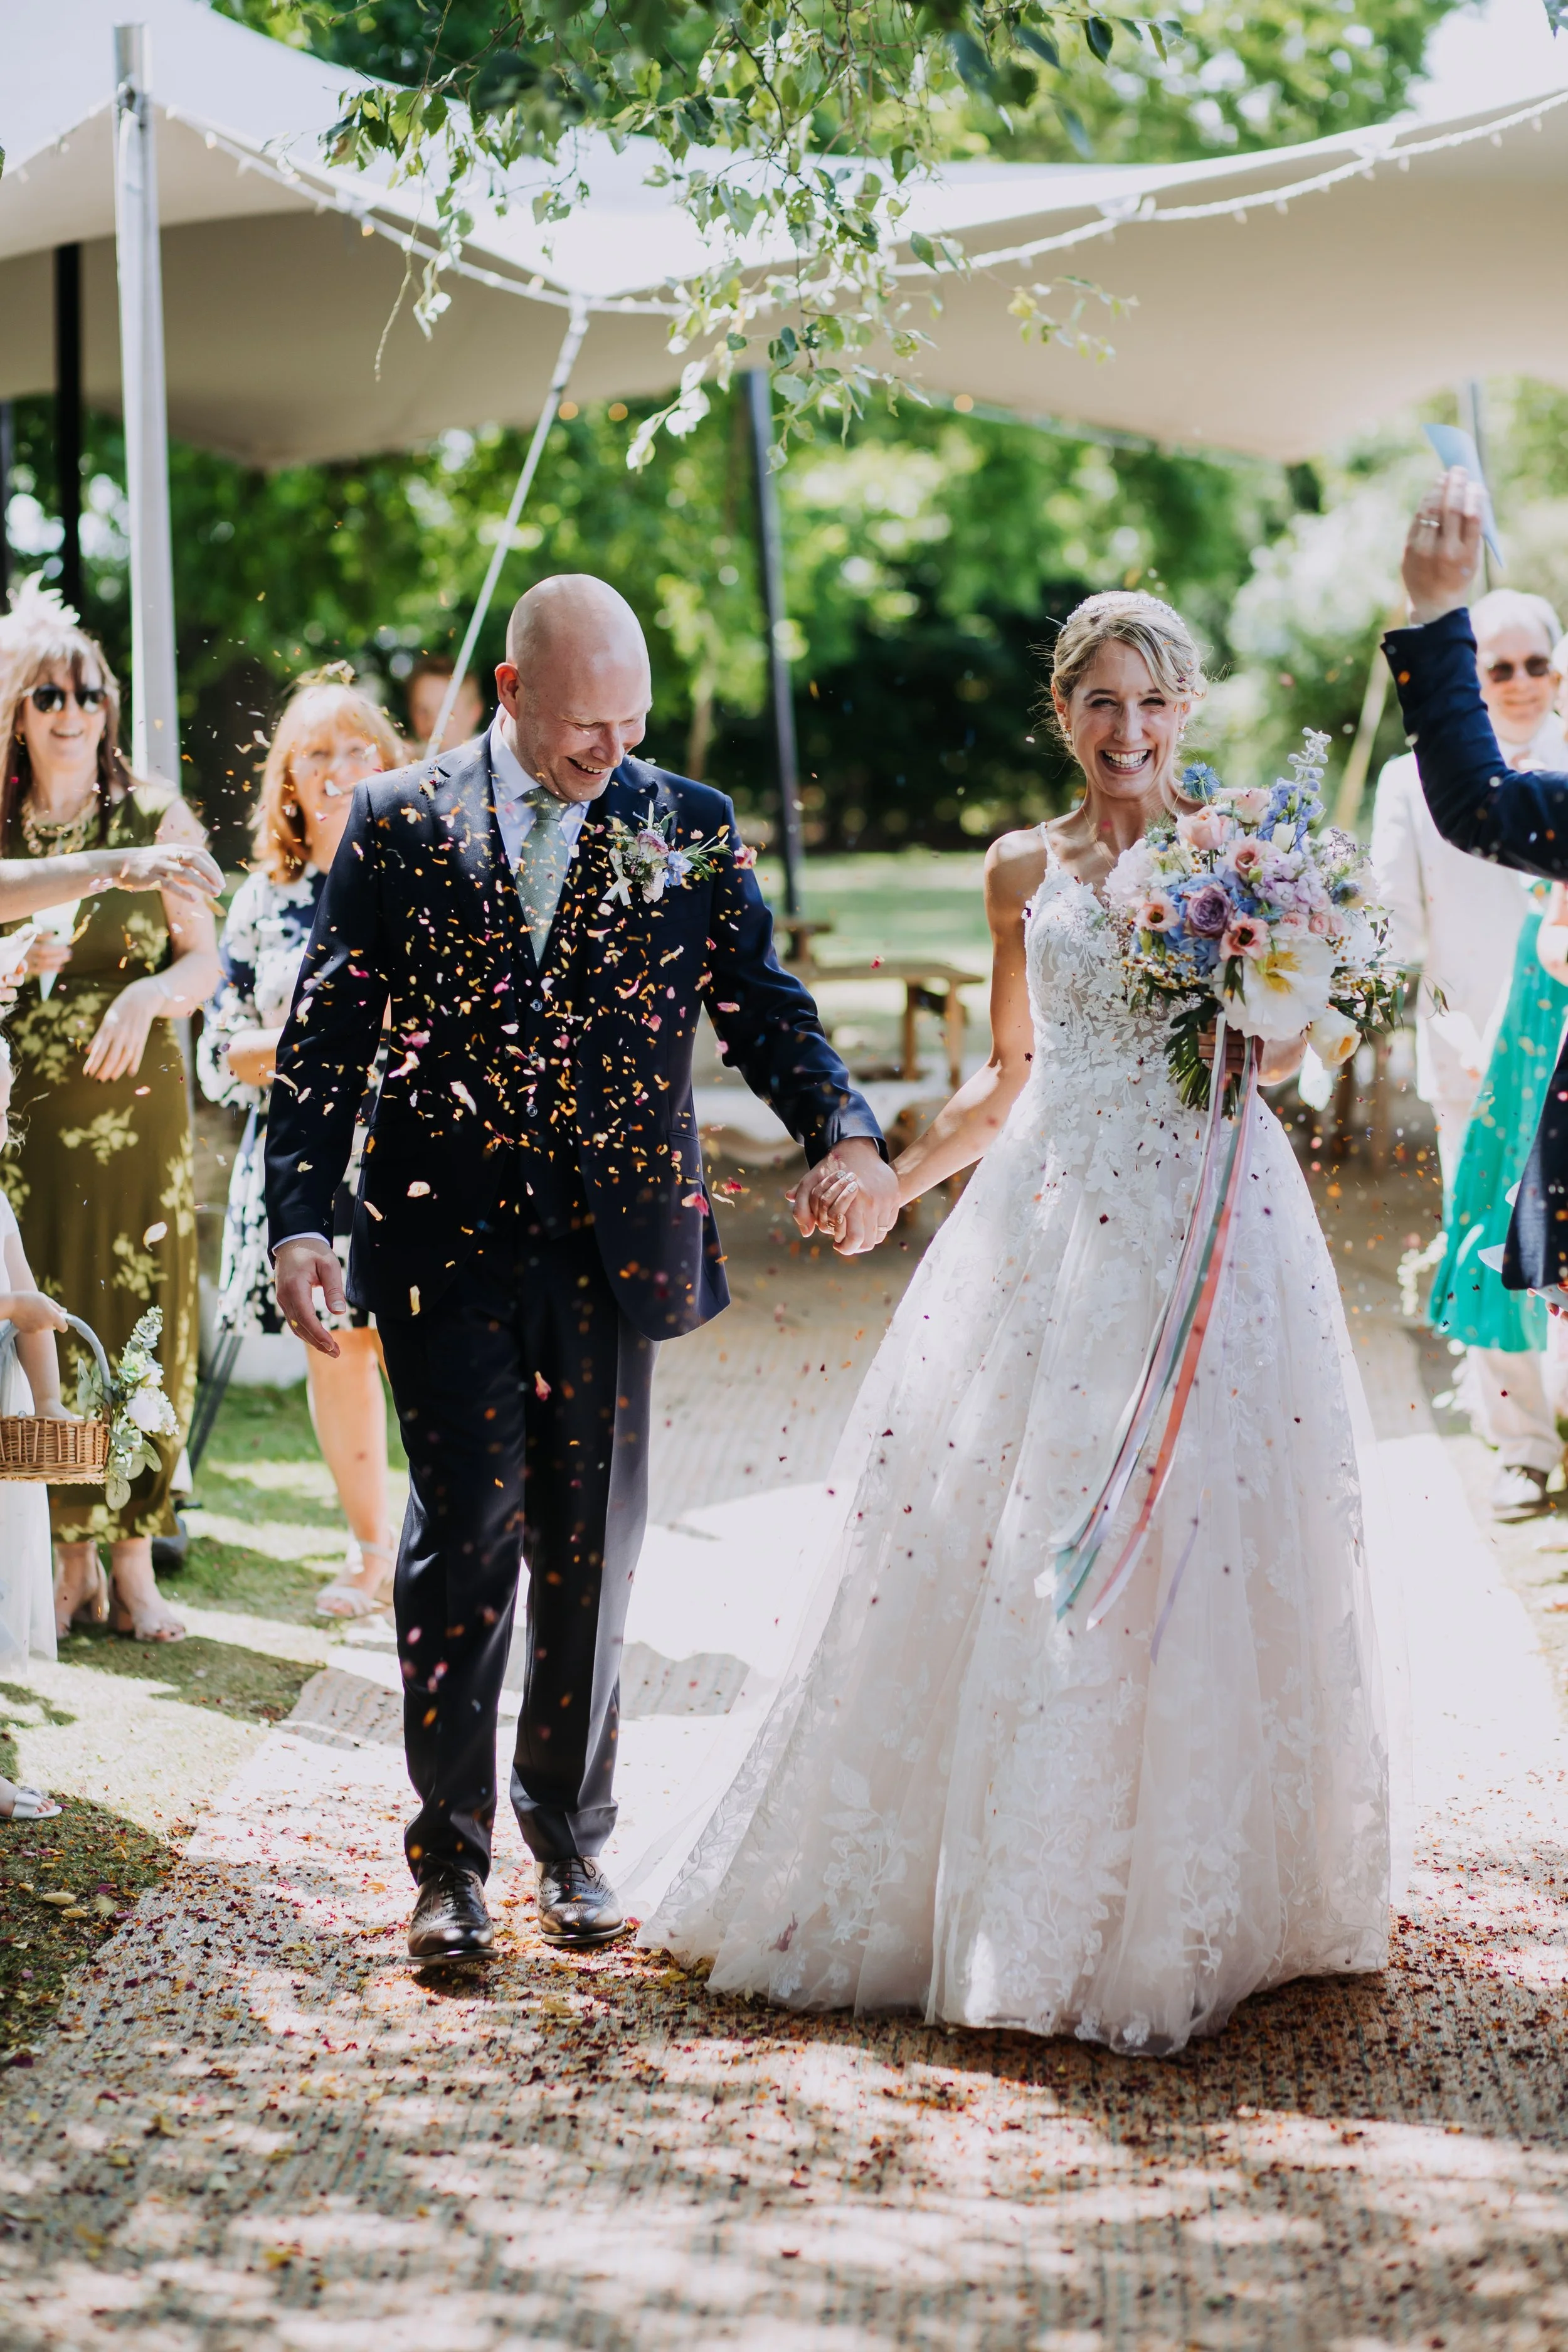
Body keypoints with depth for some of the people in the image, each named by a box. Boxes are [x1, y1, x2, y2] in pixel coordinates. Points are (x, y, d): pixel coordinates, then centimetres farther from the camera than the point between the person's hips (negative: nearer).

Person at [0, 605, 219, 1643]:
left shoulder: (154, 818, 4)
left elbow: (204, 958, 1)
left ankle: (134, 1564, 2)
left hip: (135, 1102, -1)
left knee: (141, 1324, -4)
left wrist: (150, 996, -19)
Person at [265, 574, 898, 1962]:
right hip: (446, 1237, -2)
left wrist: (845, 1136, -18)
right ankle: (450, 1854, 4)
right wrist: (300, 1220, -9)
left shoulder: (690, 832, 6)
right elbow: (325, 1038, 2)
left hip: (613, 1241, 2)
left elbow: (765, 1007, 1)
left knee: (591, 1544, 8)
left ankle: (572, 1833, 24)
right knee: (467, 1521, -7)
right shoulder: (398, 827, 3)